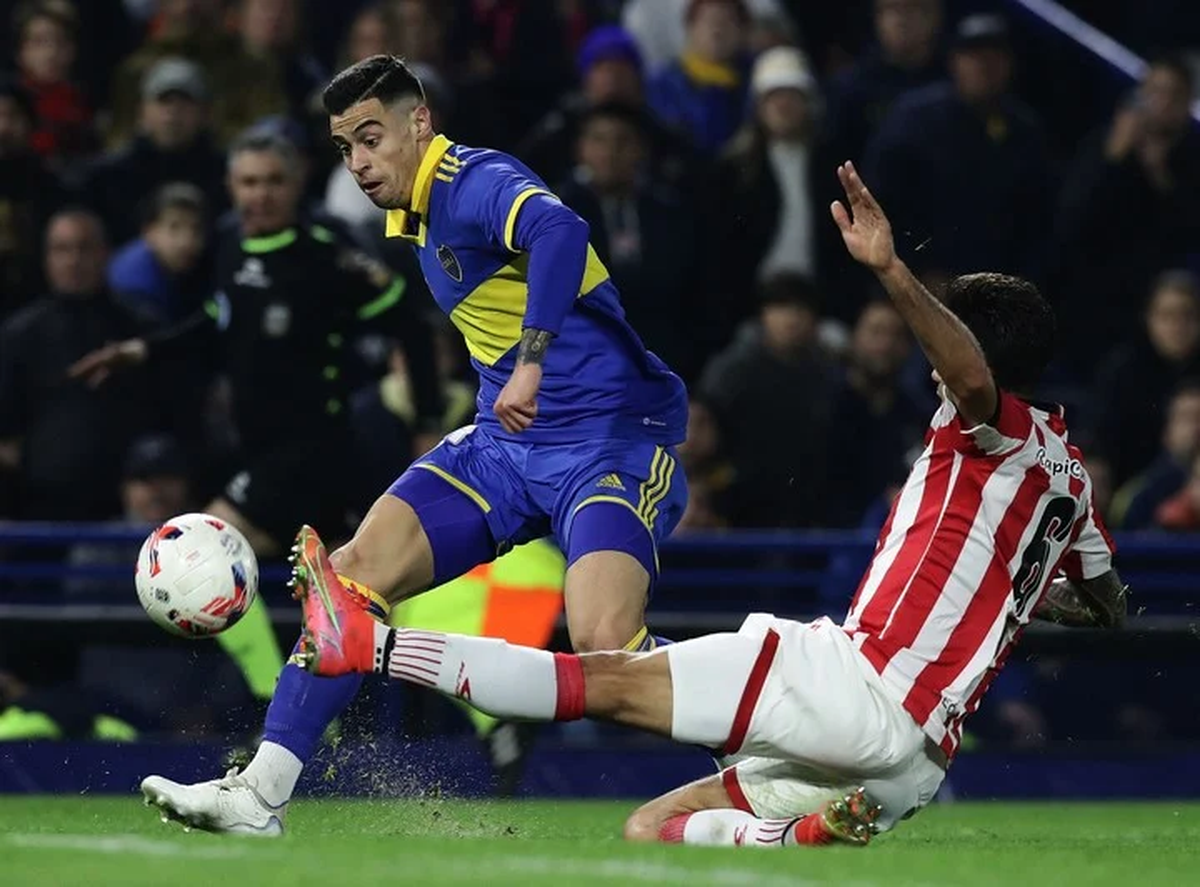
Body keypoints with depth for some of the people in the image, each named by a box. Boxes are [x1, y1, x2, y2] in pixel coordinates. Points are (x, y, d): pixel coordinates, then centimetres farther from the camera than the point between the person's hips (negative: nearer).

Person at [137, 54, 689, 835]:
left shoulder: (476, 182, -16)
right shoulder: (415, 218, 13)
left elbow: (559, 231, -39)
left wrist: (532, 362, -44)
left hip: (612, 436, -9)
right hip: (508, 442, 9)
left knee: (603, 643, -28)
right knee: (360, 569, -6)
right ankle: (262, 792, -4)